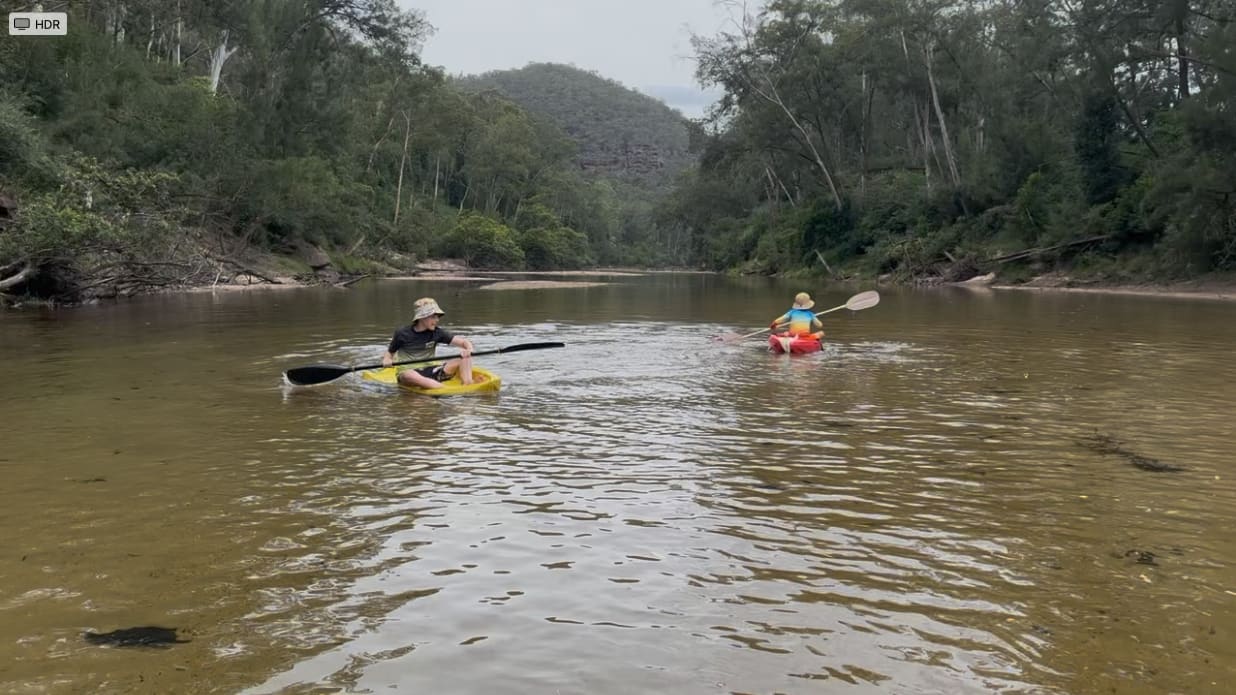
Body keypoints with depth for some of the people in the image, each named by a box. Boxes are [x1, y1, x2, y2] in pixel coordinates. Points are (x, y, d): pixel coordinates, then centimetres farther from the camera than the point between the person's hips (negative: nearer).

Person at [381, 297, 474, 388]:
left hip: (431, 372, 3)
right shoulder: (402, 333, 0)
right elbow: (389, 353, 11)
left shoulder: (436, 333, 4)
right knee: (408, 375, -41)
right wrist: (386, 360, -13)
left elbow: (464, 342, -2)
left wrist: (469, 350, -26)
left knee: (464, 357, -14)